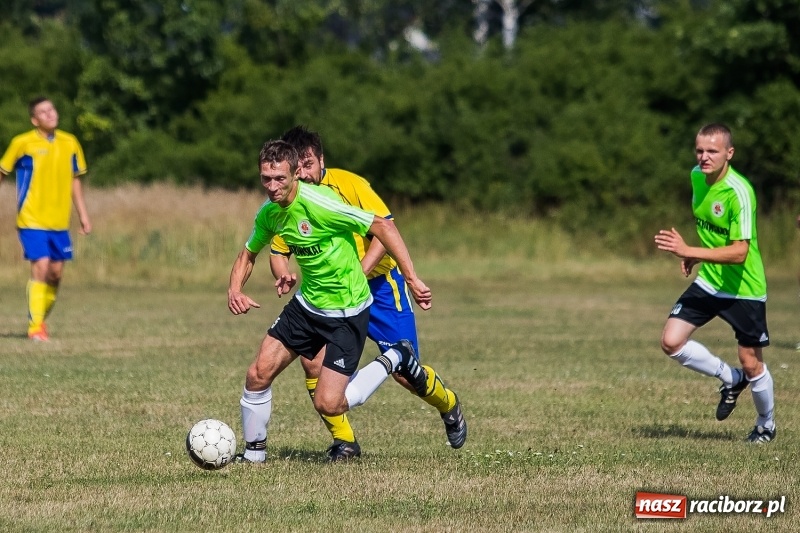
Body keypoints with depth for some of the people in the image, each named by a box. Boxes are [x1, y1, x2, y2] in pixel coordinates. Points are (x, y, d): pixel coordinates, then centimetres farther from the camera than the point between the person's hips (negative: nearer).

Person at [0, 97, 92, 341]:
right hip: (32, 220, -5)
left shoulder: (70, 143, 6)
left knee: (56, 272, 6)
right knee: (41, 267, -15)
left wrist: (83, 214, 14)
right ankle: (35, 326, -8)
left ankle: (41, 320, 26)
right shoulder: (22, 144, -7)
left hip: (59, 221, 5)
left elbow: (75, 181, 15)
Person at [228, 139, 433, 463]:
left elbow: (382, 226, -23)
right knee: (258, 374, -1)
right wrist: (235, 290, -4)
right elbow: (248, 255, 16)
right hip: (307, 303, 7)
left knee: (328, 405, -10)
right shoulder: (269, 213, -2)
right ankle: (254, 452, 20)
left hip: (347, 312, -7)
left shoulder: (319, 203, -25)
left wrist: (412, 278, -26)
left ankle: (393, 362, 12)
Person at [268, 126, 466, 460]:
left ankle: (448, 406, 30)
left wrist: (358, 274, -30)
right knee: (312, 361, -16)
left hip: (378, 284, -3)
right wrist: (285, 278, -20)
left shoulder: (348, 184, -19)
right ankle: (343, 441, 0)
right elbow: (278, 252, 3)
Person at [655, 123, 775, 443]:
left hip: (744, 289, -7)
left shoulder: (739, 192, -26)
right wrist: (697, 256, 6)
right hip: (708, 282, 7)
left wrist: (689, 252, -35)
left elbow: (739, 252, -31)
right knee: (671, 342, -7)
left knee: (751, 364, 3)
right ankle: (731, 379, 17)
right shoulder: (697, 177, -2)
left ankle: (766, 426, 30)